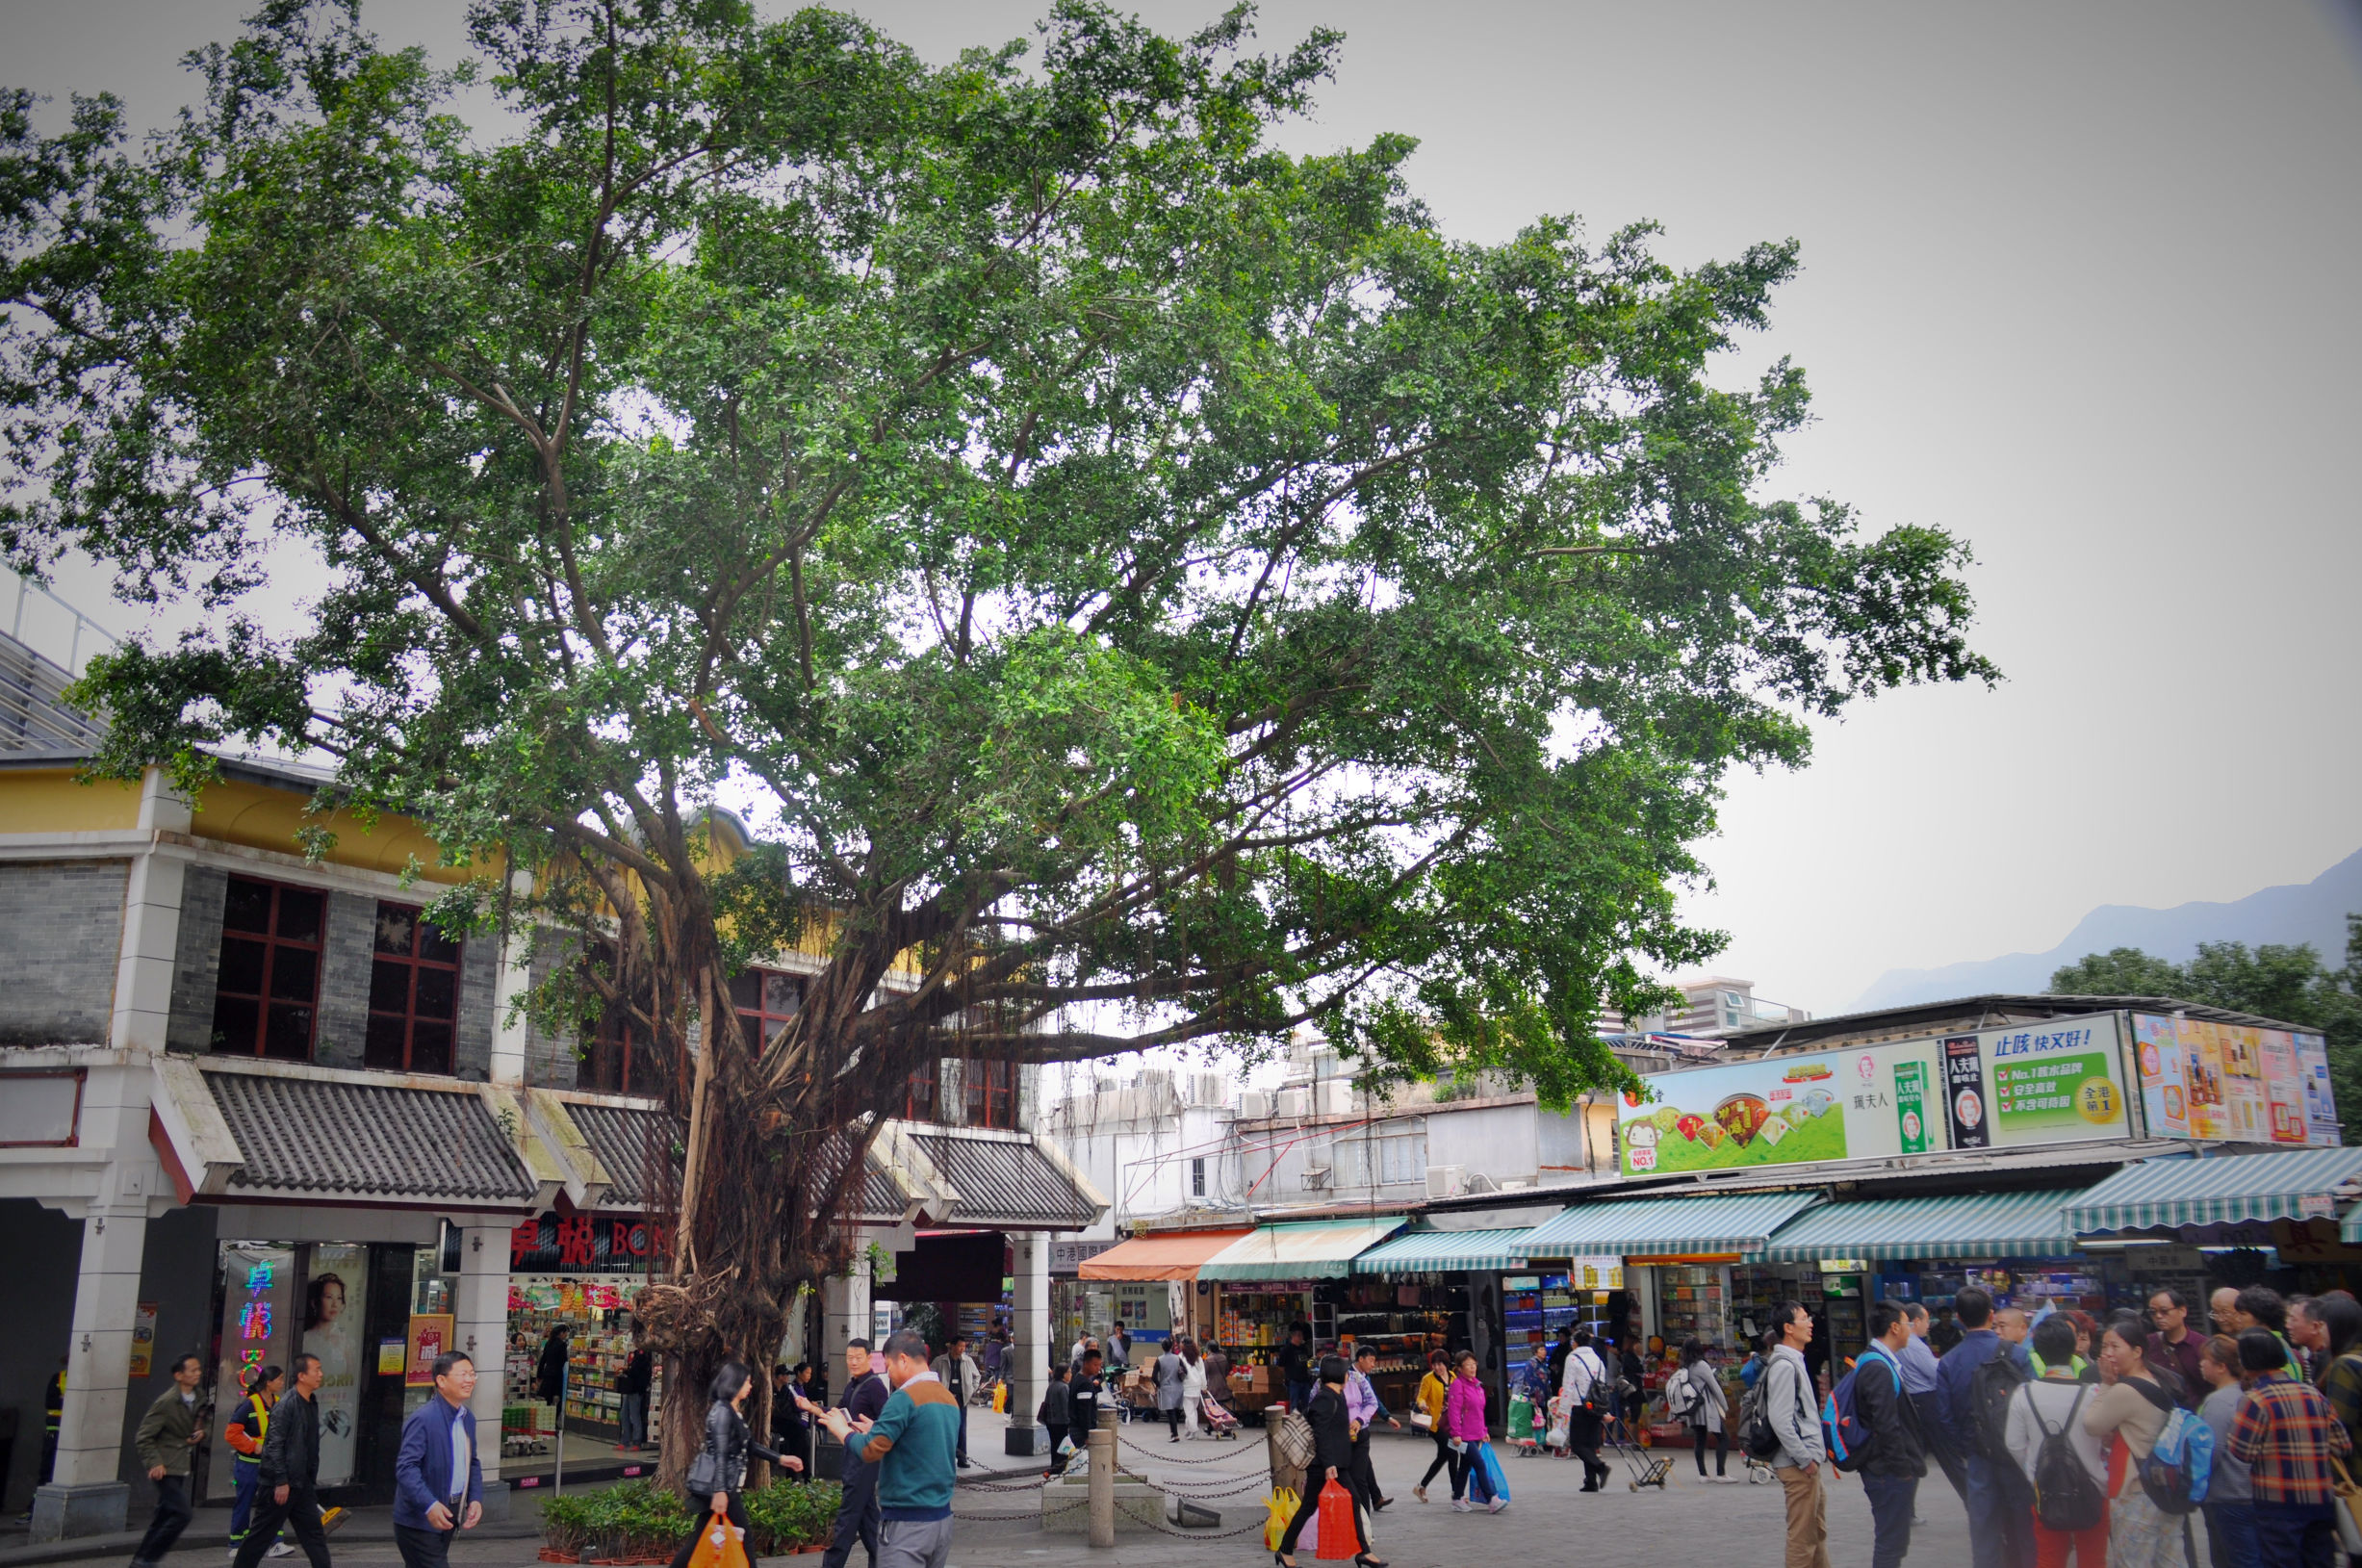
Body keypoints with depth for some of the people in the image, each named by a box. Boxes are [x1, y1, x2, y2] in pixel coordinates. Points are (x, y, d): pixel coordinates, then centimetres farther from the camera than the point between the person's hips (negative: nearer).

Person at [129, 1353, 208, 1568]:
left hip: (181, 1469, 8)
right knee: (183, 1513, -16)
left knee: (164, 1518, 12)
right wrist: (155, 1463, -21)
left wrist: (200, 1434, 2)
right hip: (166, 1469, -8)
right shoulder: (166, 1402, -14)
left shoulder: (196, 1402, 10)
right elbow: (143, 1437, -13)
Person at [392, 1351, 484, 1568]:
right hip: (419, 1519, -8)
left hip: (446, 1518, 8)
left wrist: (476, 1499, 1)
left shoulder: (468, 1418, 8)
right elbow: (406, 1467, -25)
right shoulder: (423, 1419, -19)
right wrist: (429, 1505, -34)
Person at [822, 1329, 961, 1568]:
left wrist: (842, 1429, 0)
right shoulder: (950, 1399, 12)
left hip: (907, 1523, -8)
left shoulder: (905, 1398, -14)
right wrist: (874, 1431, 21)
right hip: (942, 1518, 8)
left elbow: (869, 1451, -17)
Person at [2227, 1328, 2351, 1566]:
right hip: (2321, 1500, 6)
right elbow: (2342, 1445, 6)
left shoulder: (2257, 1399, -15)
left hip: (2279, 1502, -6)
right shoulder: (2313, 1393, 4)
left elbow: (2241, 1451, -16)